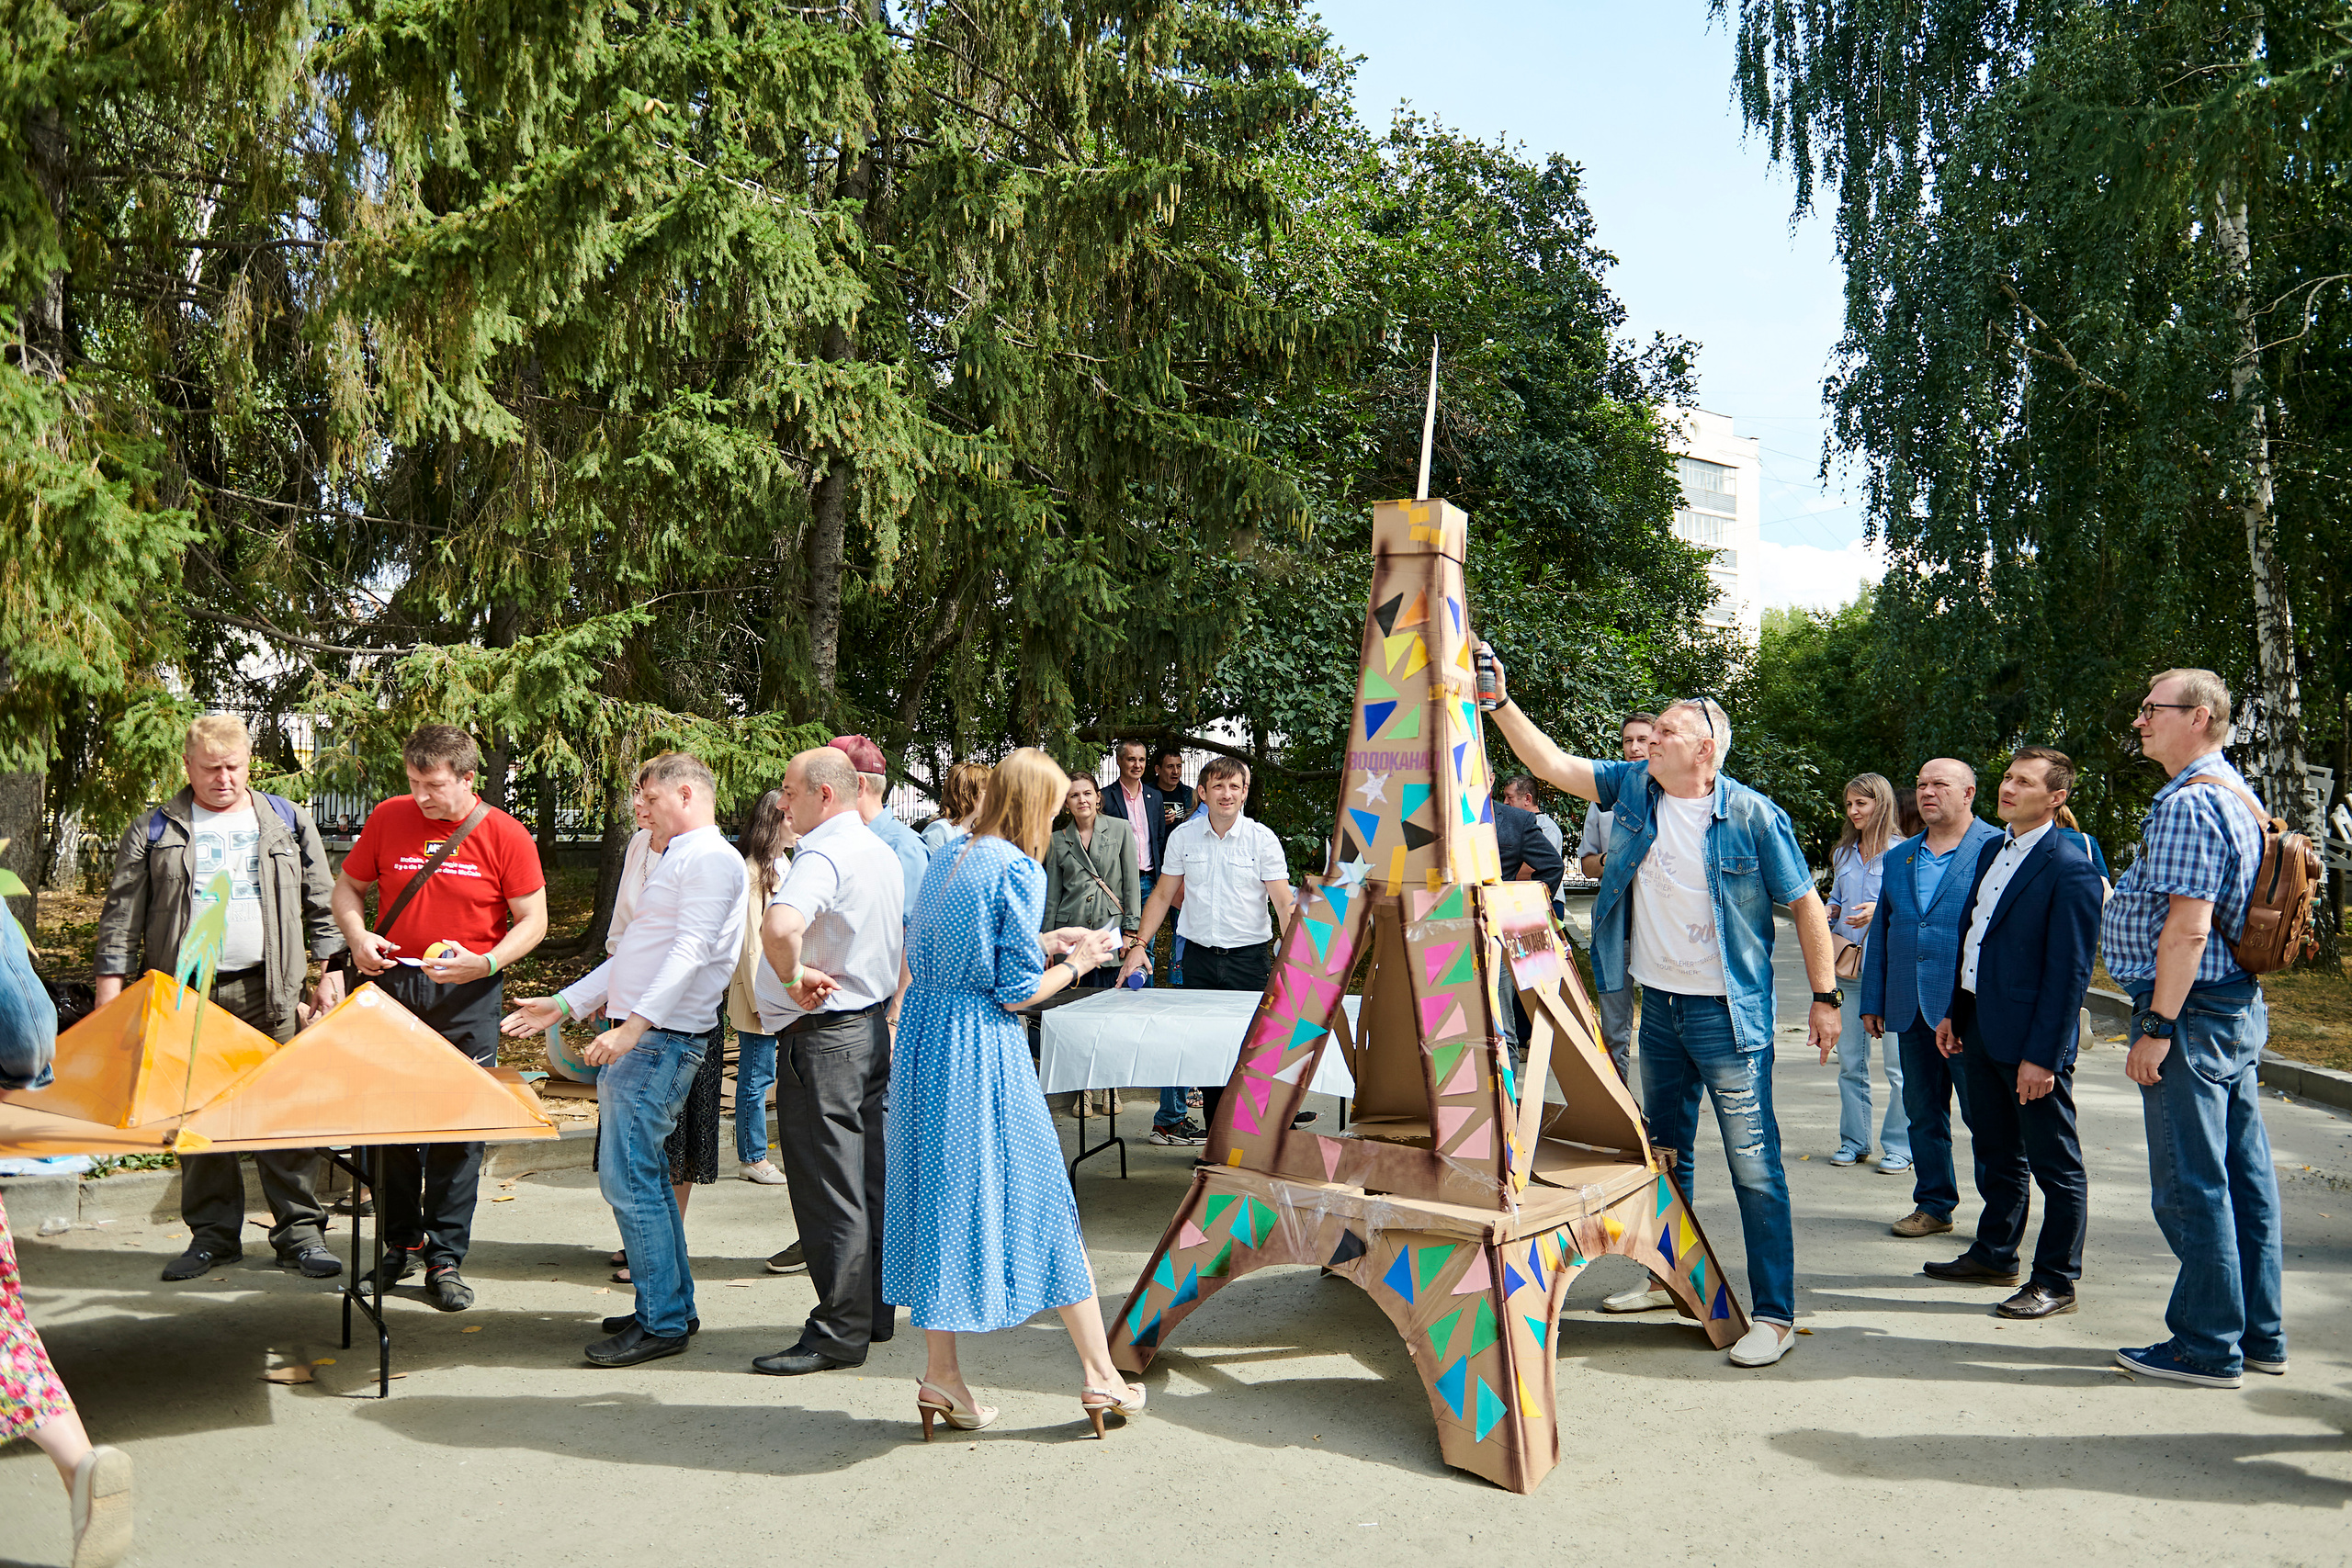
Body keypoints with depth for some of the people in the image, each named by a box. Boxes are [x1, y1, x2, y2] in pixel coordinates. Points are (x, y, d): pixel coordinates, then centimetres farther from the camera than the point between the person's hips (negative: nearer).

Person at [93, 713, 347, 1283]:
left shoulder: (288, 823, 10)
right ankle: (212, 1231, 17)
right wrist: (110, 992, 1)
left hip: (269, 989, 0)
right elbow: (121, 916, 7)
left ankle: (299, 1229, 4)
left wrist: (331, 971, 5)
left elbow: (322, 904, 12)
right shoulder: (153, 831, 8)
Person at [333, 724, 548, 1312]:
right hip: (393, 985, 3)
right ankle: (400, 1243, 26)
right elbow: (347, 887, 14)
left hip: (467, 998, -3)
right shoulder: (388, 818, 3)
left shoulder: (506, 835, -5)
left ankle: (445, 1259, 10)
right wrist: (357, 934, -6)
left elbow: (532, 921, -2)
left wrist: (484, 963, -19)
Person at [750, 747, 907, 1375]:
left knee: (829, 1187, -2)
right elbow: (906, 936, 26)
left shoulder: (823, 856, -19)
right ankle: (876, 1311, 25)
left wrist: (791, 979, -22)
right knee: (870, 1180, 15)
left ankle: (839, 1334, 5)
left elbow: (779, 926, -39)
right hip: (873, 1025, 10)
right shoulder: (883, 853, 13)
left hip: (822, 1035, -10)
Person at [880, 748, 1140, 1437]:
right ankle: (1099, 1373, 15)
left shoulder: (946, 861, 10)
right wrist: (1075, 964, 4)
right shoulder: (1018, 870, -13)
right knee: (1043, 1199, 4)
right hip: (982, 1051, -7)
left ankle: (940, 1374, 18)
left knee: (939, 1196, 13)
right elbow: (1017, 993, -14)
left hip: (924, 1037, 7)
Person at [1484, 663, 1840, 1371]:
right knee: (1664, 1153, 19)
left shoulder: (1752, 815, -12)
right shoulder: (1633, 788, 2)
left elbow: (1805, 903, -6)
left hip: (1727, 1013, -6)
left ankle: (1774, 1313, 5)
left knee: (1753, 1163, -4)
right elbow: (1553, 764, 1)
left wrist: (1825, 997, -6)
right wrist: (1500, 704, -9)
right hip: (1658, 1005, 6)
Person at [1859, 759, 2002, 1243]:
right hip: (1913, 1011, 5)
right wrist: (1872, 1002, 13)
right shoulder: (1898, 858, 15)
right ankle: (1933, 1204, 24)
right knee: (1923, 1112, 12)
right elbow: (1880, 933, 17)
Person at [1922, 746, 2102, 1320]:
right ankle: (1994, 1255, 35)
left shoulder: (2069, 869, -16)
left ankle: (2055, 1282, 17)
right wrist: (1954, 1012, 14)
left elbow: (2069, 972, -18)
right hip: (1977, 1029, 8)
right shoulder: (1992, 850, 11)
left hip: (2029, 1037, -8)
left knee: (2056, 1165, 7)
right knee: (1996, 1154, 21)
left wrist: (2042, 1055, -20)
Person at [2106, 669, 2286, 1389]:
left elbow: (2188, 928, -22)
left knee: (2191, 1185, -2)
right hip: (2241, 1006, 10)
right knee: (2244, 1176, 14)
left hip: (2193, 1011, -10)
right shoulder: (2238, 796, 16)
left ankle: (2208, 1347, 6)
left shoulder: (2188, 803, -17)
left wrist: (2157, 1026, -20)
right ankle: (2260, 1335, 23)